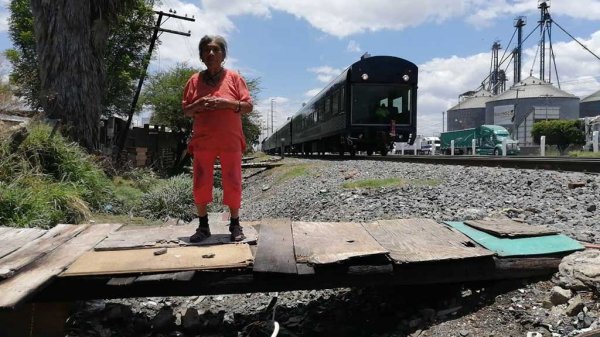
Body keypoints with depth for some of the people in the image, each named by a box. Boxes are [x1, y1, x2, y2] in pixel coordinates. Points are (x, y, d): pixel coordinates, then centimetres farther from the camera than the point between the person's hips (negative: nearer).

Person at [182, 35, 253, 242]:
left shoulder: (234, 78, 5)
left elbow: (248, 106, 1)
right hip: (202, 141, 2)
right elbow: (185, 111, 12)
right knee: (201, 184, 2)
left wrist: (225, 103, -15)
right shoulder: (194, 80, 10)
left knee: (232, 184, 1)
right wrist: (198, 105, -10)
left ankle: (235, 225, 14)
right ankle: (203, 226, 15)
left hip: (230, 141, -2)